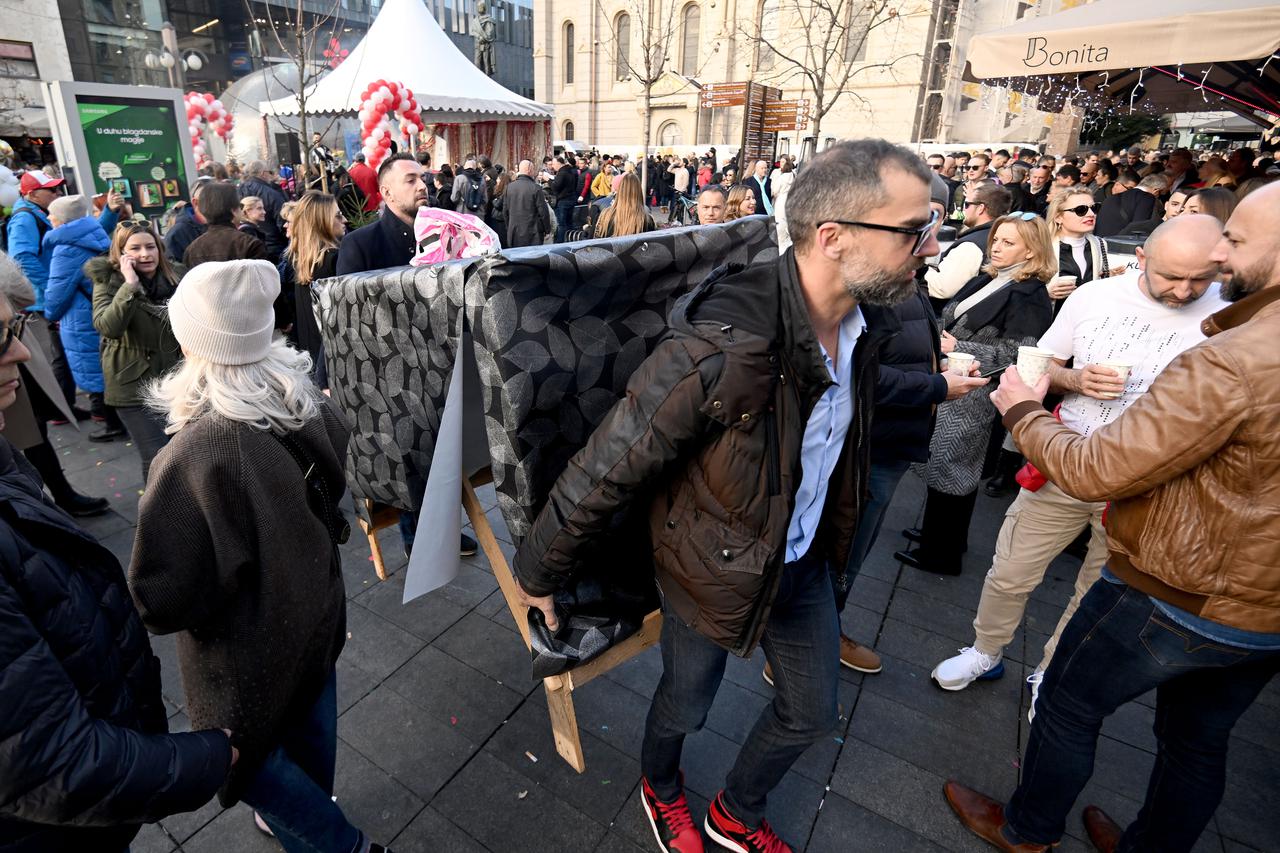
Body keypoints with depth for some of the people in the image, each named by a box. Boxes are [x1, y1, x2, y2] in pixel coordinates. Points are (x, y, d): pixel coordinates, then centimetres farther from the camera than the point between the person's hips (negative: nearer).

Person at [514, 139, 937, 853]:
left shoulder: (863, 325, -10)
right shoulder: (721, 348, -36)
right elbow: (605, 470, -27)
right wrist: (538, 574, -14)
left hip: (806, 562, 7)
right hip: (715, 571, -6)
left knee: (812, 713, 24)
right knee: (686, 707, 21)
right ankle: (660, 787, 60)